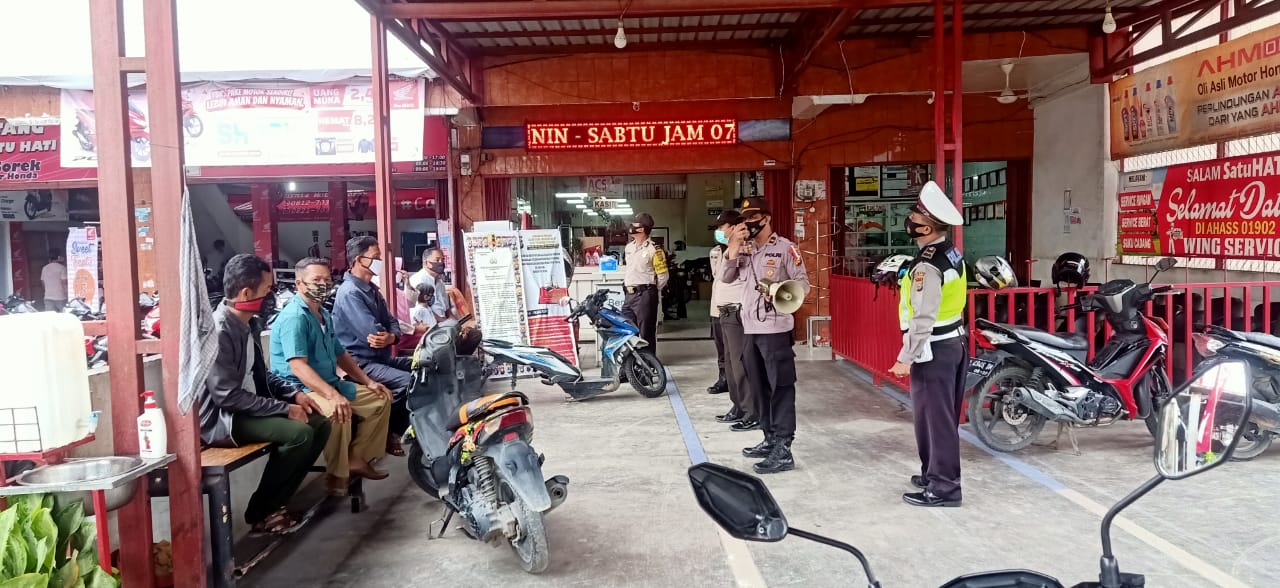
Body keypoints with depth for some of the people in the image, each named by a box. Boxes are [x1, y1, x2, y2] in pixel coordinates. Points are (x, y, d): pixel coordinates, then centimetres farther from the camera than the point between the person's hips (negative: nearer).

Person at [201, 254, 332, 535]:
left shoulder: (244, 324, 7)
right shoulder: (219, 330, -22)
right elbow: (227, 396, -26)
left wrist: (294, 394, 2)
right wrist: (285, 408, -22)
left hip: (249, 409, 10)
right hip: (221, 418, -10)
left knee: (320, 424, 1)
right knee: (299, 433, -26)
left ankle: (274, 503, 6)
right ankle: (260, 513, -8)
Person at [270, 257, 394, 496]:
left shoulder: (324, 315, 13)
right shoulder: (294, 317, -18)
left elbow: (340, 354, 22)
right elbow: (298, 366, -29)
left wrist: (368, 382, 12)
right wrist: (333, 396, -39)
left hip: (330, 384, 10)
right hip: (300, 389, -10)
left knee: (381, 399, 8)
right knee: (338, 412, -37)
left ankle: (358, 458, 8)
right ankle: (338, 475, -20)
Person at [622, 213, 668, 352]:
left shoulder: (653, 250, -10)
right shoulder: (629, 247, 14)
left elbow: (663, 276, -8)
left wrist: (650, 292, 1)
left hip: (645, 296, -8)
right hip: (629, 295, 8)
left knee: (646, 333, -1)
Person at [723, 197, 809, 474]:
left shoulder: (785, 248, -5)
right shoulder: (744, 249, 11)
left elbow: (803, 283, -6)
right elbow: (726, 278, 2)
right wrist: (733, 246, -7)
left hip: (776, 329, -7)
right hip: (750, 329, 7)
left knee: (781, 388, -5)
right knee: (759, 388, 14)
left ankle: (783, 450, -4)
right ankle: (770, 440, 26)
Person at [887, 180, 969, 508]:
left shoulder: (927, 266, -22)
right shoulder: (952, 253, 7)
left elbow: (924, 319, -25)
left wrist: (906, 358, -21)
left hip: (934, 350, -10)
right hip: (954, 343, 10)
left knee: (934, 417, -2)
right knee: (944, 417, 18)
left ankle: (942, 488, 6)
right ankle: (937, 475, 30)